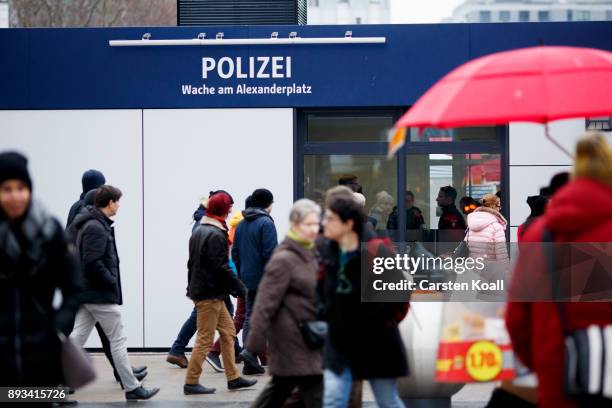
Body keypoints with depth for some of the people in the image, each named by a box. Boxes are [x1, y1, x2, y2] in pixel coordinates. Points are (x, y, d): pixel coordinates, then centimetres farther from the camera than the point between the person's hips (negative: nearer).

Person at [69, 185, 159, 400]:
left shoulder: (90, 224, 14)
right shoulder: (97, 228, -18)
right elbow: (93, 263, -25)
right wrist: (113, 283, -13)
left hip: (86, 292, 10)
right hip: (101, 294, -10)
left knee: (77, 337, 9)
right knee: (118, 340, -1)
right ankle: (132, 388, 6)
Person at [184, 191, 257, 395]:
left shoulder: (198, 230, 13)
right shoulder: (216, 235, -17)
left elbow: (192, 262, 19)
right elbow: (221, 267, -22)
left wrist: (191, 287, 23)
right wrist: (240, 288, -14)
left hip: (198, 288, 10)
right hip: (210, 293, -10)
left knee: (228, 331, 14)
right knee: (205, 339, -3)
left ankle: (233, 377, 17)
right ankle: (191, 383, 1)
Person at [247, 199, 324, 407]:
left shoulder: (310, 255, 12)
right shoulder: (283, 259, -16)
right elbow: (266, 301, -18)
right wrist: (256, 340, -20)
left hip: (306, 334, 9)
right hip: (292, 336, -9)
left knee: (281, 387, 16)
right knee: (314, 391, -8)